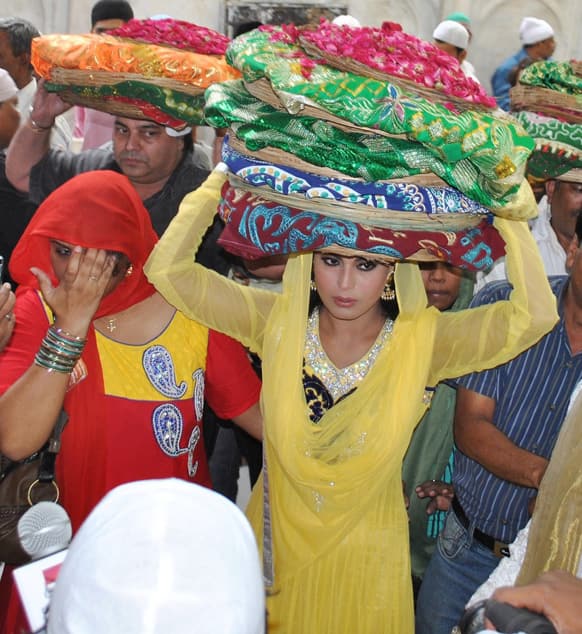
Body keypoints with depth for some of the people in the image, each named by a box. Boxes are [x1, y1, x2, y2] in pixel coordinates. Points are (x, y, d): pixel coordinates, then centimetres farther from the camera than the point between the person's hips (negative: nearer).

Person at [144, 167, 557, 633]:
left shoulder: (421, 341, -15)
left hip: (366, 560, -1)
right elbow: (168, 269, -18)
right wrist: (222, 177, -19)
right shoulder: (279, 321, -12)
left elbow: (535, 315, -28)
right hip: (276, 546, 1)